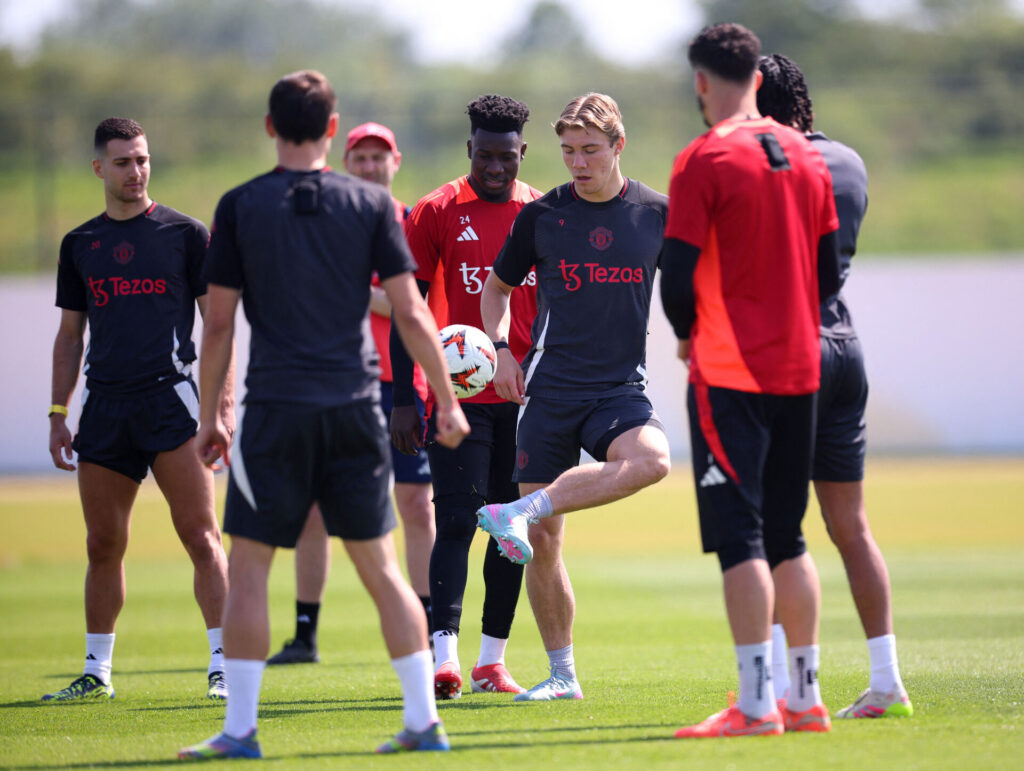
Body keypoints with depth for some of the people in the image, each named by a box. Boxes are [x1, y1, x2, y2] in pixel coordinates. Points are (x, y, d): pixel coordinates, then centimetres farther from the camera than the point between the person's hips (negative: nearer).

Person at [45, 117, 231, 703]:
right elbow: (70, 335, 18)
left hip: (170, 396, -4)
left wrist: (224, 401, -6)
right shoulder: (80, 245, 13)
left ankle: (224, 666, -10)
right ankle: (97, 673, 16)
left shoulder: (186, 234, 3)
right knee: (103, 544, 7)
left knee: (201, 535, -10)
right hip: (104, 404, 4)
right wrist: (58, 414, 11)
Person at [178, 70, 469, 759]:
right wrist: (448, 401, 8)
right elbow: (412, 314, 0)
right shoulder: (371, 204, 3)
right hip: (356, 405, 2)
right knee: (381, 566, 8)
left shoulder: (241, 206, 0)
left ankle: (240, 729, 0)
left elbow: (219, 323, 0)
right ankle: (424, 721, 6)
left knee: (249, 565, 4)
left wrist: (209, 416, 9)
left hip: (276, 410, -2)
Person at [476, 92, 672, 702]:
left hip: (621, 388, 0)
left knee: (650, 460, -34)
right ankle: (562, 674, 11)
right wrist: (501, 348, 2)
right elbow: (497, 287, 17)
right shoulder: (542, 215, 4)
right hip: (549, 387, 0)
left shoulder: (657, 213, 3)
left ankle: (519, 512, -27)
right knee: (543, 543, -2)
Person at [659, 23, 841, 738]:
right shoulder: (806, 155, 10)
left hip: (729, 375, -6)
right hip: (799, 370, 6)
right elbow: (829, 270, 13)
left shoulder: (704, 160, -11)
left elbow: (678, 277, -12)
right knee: (786, 537, 13)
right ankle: (806, 698, 15)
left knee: (740, 538, -6)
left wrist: (688, 334, 6)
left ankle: (756, 704, -9)